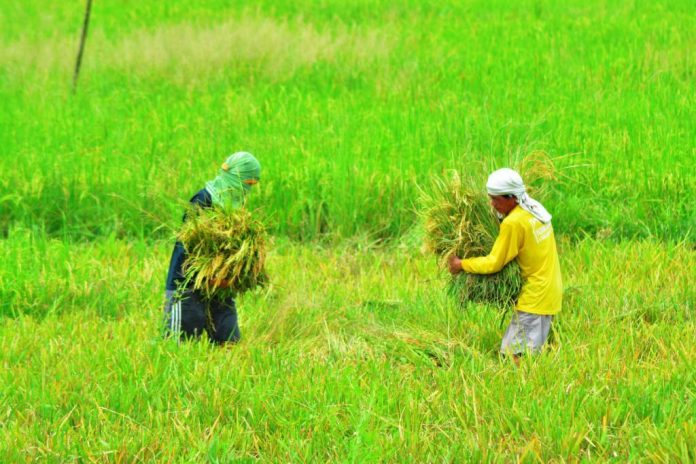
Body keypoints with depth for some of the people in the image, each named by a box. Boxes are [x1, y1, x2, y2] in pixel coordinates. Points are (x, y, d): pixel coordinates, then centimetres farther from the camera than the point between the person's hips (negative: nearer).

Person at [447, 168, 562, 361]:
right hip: (551, 291, 9)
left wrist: (462, 265, -3)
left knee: (516, 356, -10)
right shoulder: (536, 208, 6)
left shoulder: (513, 223, -19)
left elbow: (494, 263, -14)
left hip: (535, 297, -9)